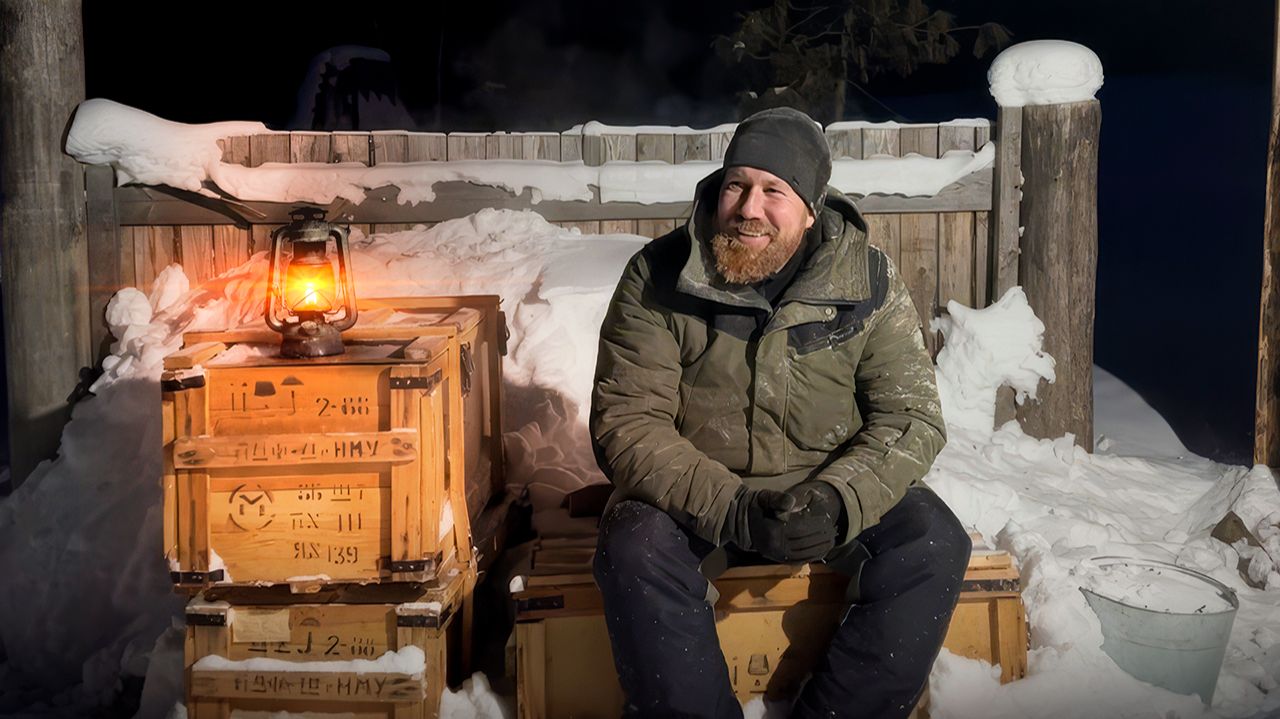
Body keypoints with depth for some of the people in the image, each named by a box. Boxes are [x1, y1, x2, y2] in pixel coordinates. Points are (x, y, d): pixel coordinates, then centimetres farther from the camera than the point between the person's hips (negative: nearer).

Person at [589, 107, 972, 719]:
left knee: (932, 543, -23)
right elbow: (626, 422, -14)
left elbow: (911, 415, -7)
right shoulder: (657, 277, -9)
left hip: (836, 493, 2)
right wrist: (730, 508, -29)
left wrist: (839, 500, -27)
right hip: (698, 499, -1)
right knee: (635, 547, -31)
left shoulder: (869, 280, -4)